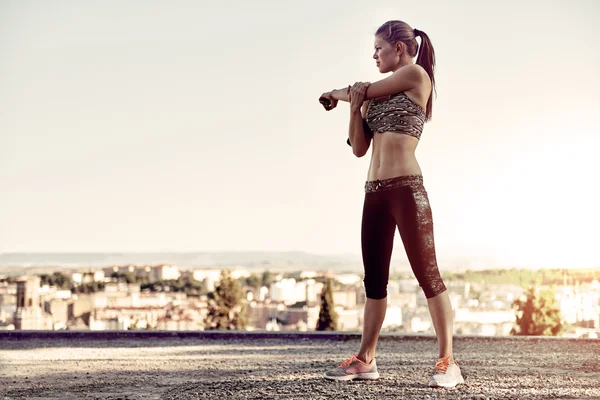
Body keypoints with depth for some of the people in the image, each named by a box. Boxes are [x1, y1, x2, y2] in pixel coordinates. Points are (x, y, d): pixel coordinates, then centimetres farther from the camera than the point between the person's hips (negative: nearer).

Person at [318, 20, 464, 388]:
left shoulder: (417, 75, 1)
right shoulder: (378, 95, 20)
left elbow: (366, 91, 1)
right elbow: (359, 147, 14)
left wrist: (336, 94, 20)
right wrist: (355, 105, 0)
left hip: (407, 188, -8)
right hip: (374, 192, 8)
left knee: (427, 274, -8)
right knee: (374, 278, 8)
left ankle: (448, 362, -6)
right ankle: (365, 360, 12)